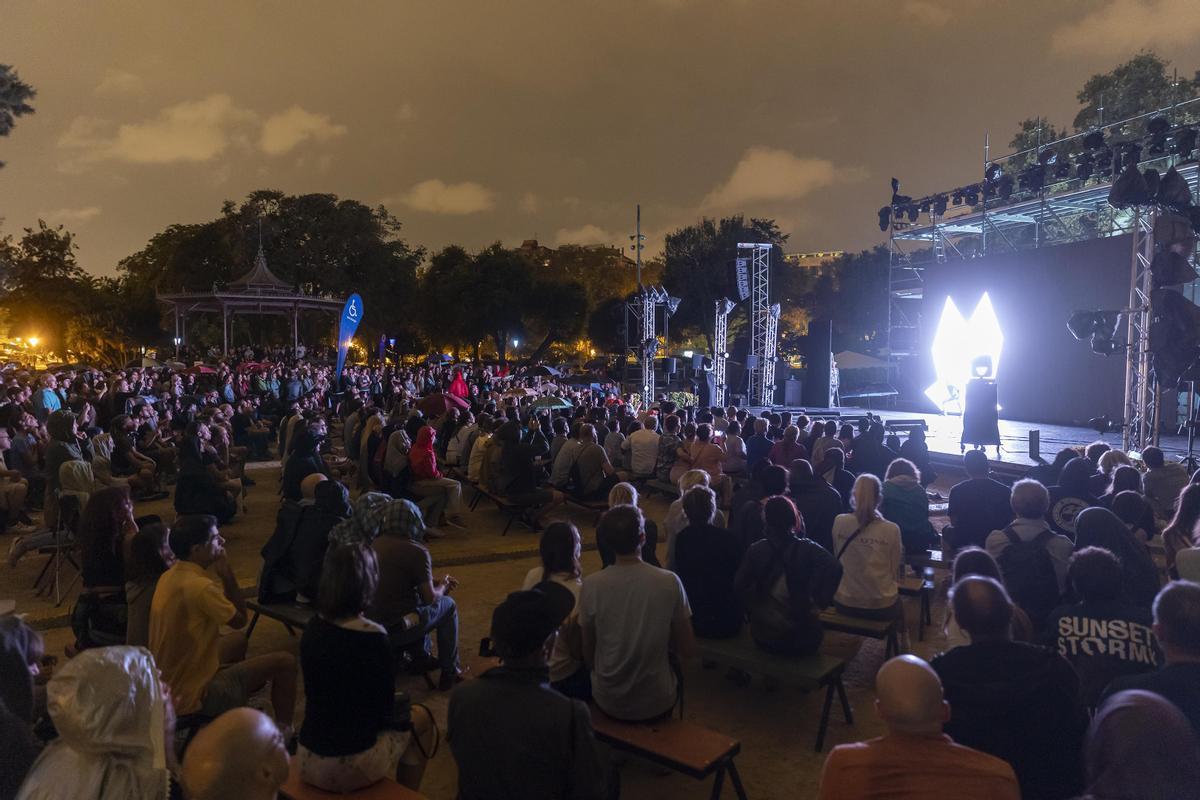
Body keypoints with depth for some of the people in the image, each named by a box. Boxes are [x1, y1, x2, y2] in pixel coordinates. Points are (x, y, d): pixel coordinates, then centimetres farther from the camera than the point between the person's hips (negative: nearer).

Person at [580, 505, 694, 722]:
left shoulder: (591, 585, -15)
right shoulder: (670, 582, -16)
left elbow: (588, 656, -4)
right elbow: (686, 650, -6)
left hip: (607, 703, 1)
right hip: (657, 705, 0)